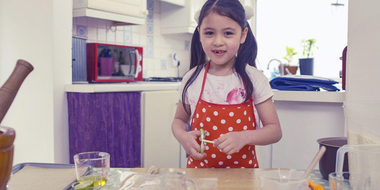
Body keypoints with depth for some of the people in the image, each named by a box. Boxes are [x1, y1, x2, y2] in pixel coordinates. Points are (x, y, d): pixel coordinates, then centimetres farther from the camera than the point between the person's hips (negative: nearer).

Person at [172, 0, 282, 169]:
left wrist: (244, 137, -21)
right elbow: (179, 120, 12)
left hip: (243, 170, -2)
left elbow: (275, 131, -4)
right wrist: (182, 136, -9)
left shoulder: (254, 79, -5)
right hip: (200, 169, 2)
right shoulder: (192, 79, -1)